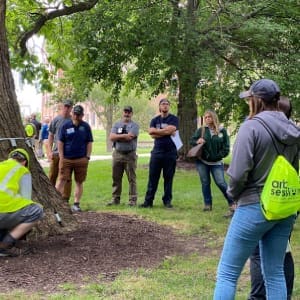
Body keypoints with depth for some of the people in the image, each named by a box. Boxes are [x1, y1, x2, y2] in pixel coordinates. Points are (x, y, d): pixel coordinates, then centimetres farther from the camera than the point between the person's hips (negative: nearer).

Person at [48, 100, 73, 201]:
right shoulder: (56, 120, 5)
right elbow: (51, 136, 9)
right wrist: (50, 151, 2)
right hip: (56, 152, 1)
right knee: (52, 176, 7)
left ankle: (65, 198, 11)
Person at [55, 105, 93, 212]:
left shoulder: (86, 126, 5)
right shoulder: (65, 126, 2)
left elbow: (89, 142, 7)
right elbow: (60, 142, 3)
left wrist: (87, 157, 0)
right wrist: (61, 158, -3)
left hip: (81, 159, 1)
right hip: (66, 158, -1)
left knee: (79, 182, 7)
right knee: (61, 180, -4)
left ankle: (76, 204, 15)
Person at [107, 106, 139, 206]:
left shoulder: (134, 125, 0)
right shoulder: (116, 124, 13)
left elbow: (129, 137, -16)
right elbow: (111, 137, -2)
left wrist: (117, 137, -5)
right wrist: (124, 136, -11)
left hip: (130, 154, -4)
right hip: (117, 154, 4)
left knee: (131, 178, -2)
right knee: (116, 178, 8)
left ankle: (133, 200, 1)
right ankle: (115, 198, 15)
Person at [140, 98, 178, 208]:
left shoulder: (174, 119, 4)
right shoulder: (155, 120, 12)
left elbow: (171, 129, -15)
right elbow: (152, 134, -4)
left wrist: (157, 131, -5)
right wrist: (166, 131, -10)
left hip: (170, 153, -2)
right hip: (157, 152, 2)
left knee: (168, 178, 4)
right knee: (153, 177, 2)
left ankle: (167, 200, 12)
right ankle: (148, 201, 6)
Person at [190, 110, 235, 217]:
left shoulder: (222, 131, -3)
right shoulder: (201, 130, 2)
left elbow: (226, 148, -2)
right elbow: (192, 141, 7)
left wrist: (218, 156, -9)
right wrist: (197, 141, -14)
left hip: (216, 163, -3)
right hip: (202, 161, 3)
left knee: (221, 183, -10)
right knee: (205, 183, 7)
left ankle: (232, 204, -1)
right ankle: (207, 204, 18)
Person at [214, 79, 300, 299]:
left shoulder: (252, 126, -14)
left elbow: (238, 173, -17)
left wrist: (233, 194, 1)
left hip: (255, 207, -7)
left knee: (227, 274, 2)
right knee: (275, 274, 13)